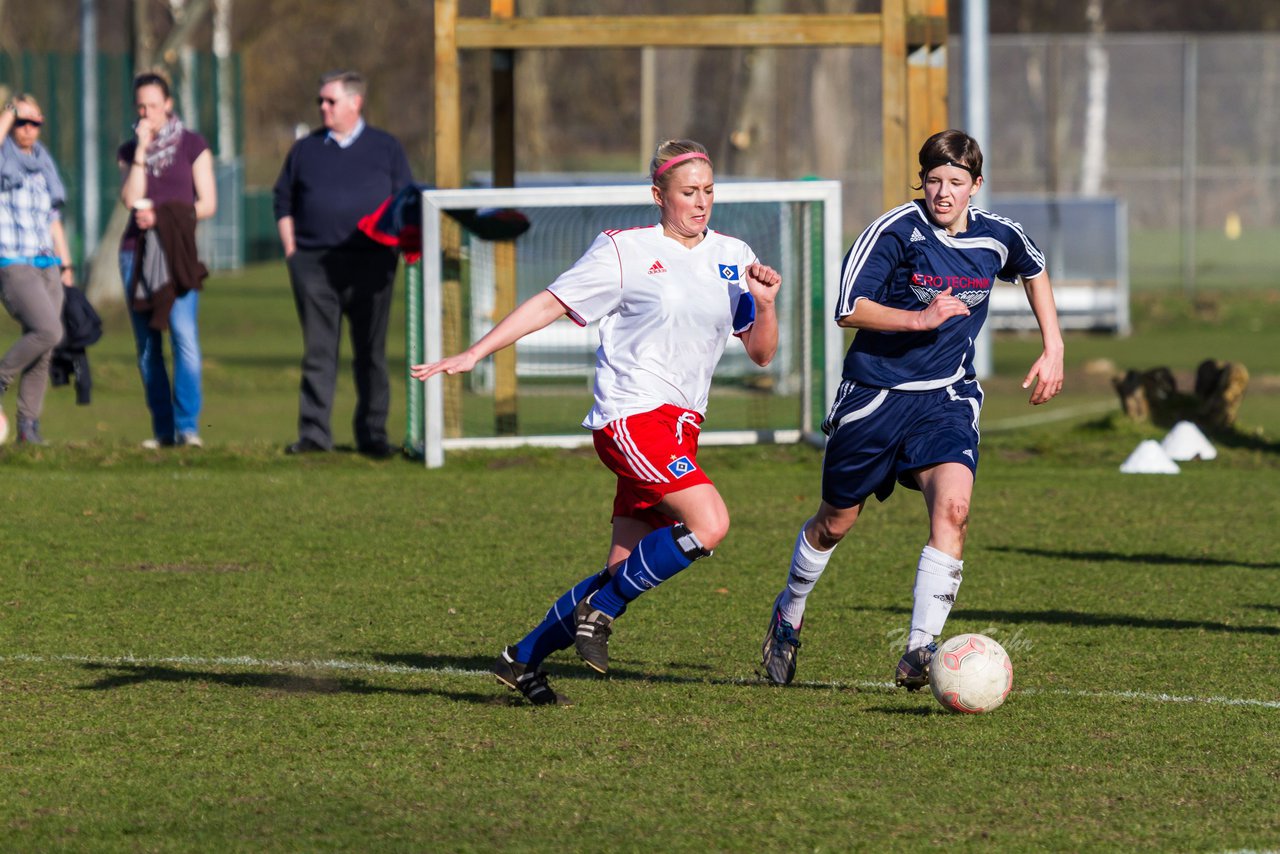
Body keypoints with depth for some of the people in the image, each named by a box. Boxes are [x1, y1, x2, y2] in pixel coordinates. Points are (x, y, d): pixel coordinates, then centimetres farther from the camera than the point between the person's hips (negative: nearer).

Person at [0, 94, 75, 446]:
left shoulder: (43, 163, 17)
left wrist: (65, 265, 19)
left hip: (46, 265, 7)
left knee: (43, 351, 2)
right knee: (48, 331, -22)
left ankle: (29, 424, 8)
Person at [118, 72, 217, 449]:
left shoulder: (191, 145, 5)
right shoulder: (129, 150, 13)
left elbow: (208, 203, 1)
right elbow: (131, 198, -2)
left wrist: (163, 217, -8)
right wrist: (141, 150, -7)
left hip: (178, 251, -3)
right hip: (136, 249, 3)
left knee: (184, 336, -16)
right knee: (147, 346, 0)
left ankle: (187, 426, -16)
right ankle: (162, 429, 5)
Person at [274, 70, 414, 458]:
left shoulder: (385, 148, 9)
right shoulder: (305, 149, 12)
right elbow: (284, 202, 14)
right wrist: (290, 248, 2)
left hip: (370, 263, -1)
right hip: (313, 263, 1)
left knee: (370, 353, 2)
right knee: (318, 352, -1)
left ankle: (372, 434, 7)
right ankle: (313, 433, 0)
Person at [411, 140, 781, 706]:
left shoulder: (732, 257, 14)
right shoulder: (625, 251, -1)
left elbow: (760, 353, 15)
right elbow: (552, 303, 0)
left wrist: (765, 304, -6)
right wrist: (475, 354, -4)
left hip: (679, 428, 6)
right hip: (631, 416, -6)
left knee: (623, 572, 3)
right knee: (709, 524, -25)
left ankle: (523, 660, 18)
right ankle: (602, 607, -8)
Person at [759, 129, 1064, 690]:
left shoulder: (997, 238, -1)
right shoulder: (897, 231, -14)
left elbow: (1035, 270, 23)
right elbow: (848, 309, -16)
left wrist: (1053, 350, 17)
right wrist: (920, 318, -27)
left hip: (946, 397, 2)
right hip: (875, 390, -2)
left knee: (952, 506, -24)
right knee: (836, 521, 12)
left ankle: (919, 652, -27)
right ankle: (788, 614, 42)